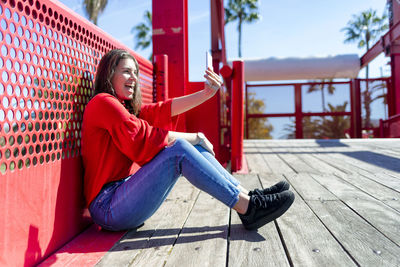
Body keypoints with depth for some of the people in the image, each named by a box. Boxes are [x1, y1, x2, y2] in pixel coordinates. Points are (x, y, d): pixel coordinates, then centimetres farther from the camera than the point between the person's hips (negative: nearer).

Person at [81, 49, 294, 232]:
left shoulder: (127, 108, 19)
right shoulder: (103, 102, -8)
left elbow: (163, 110, 3)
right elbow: (143, 137, -17)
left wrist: (206, 93, -10)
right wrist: (196, 137, -9)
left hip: (126, 193, 8)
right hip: (108, 207, -8)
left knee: (194, 148, -2)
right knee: (179, 150, -24)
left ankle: (248, 196, -6)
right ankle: (247, 208, -23)